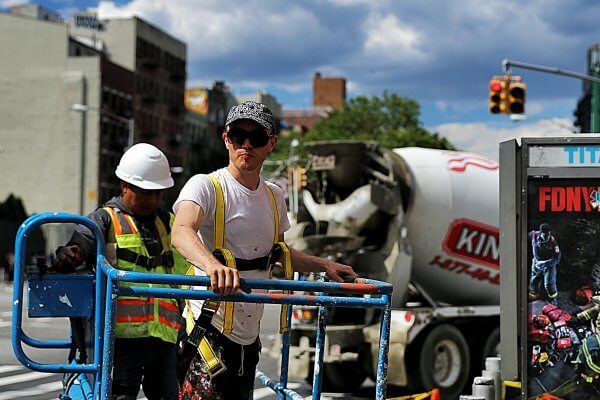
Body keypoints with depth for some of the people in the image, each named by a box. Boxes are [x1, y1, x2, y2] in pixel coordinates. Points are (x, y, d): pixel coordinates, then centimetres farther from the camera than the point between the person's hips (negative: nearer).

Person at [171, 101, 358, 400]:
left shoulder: (274, 196, 11)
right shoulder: (205, 187, -12)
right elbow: (181, 232, -33)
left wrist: (324, 265, 16)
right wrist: (211, 263, -53)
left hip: (249, 334, 7)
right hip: (209, 329, -7)